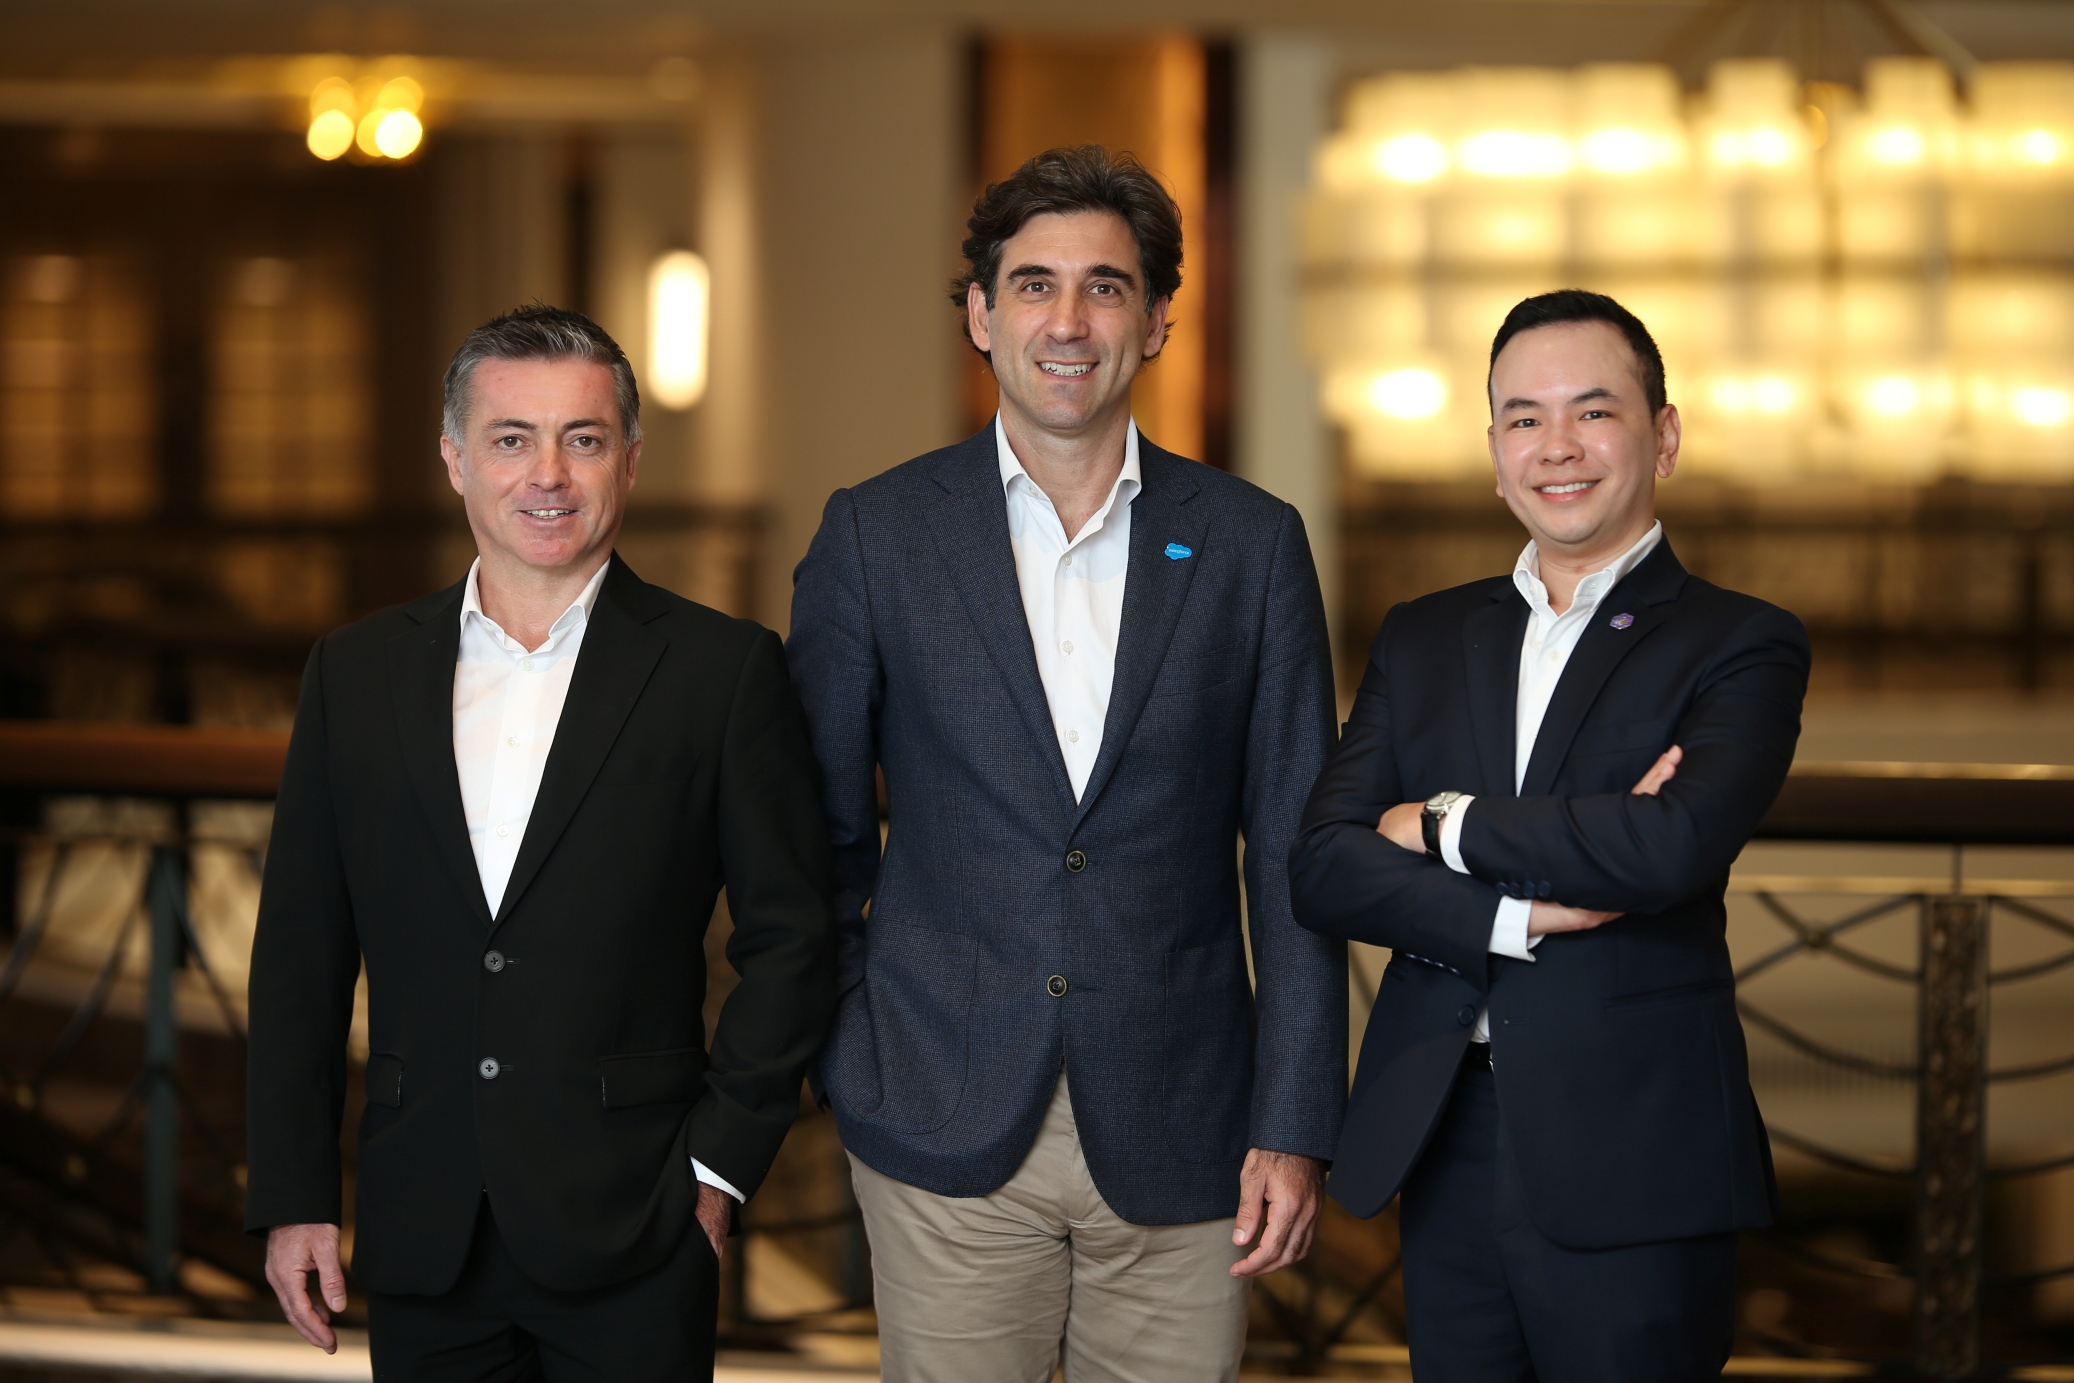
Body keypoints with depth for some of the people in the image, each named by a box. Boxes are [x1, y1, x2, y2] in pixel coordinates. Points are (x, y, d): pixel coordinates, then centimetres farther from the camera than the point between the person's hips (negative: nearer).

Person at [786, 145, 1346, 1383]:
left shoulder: (1253, 545, 3)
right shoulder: (876, 536, 2)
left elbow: (1294, 853, 3)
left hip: (1177, 1139, 1)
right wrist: (842, 1051, 7)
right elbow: (819, 827, 9)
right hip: (946, 1135, 0)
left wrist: (1296, 1127, -2)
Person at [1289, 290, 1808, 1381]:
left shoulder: (1739, 646, -1)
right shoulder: (1421, 640, 13)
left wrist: (1446, 826, -8)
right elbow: (1321, 869, 2)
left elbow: (1678, 842, -21)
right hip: (1441, 1149, 4)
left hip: (1628, 1168, -4)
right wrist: (1515, 917, -14)